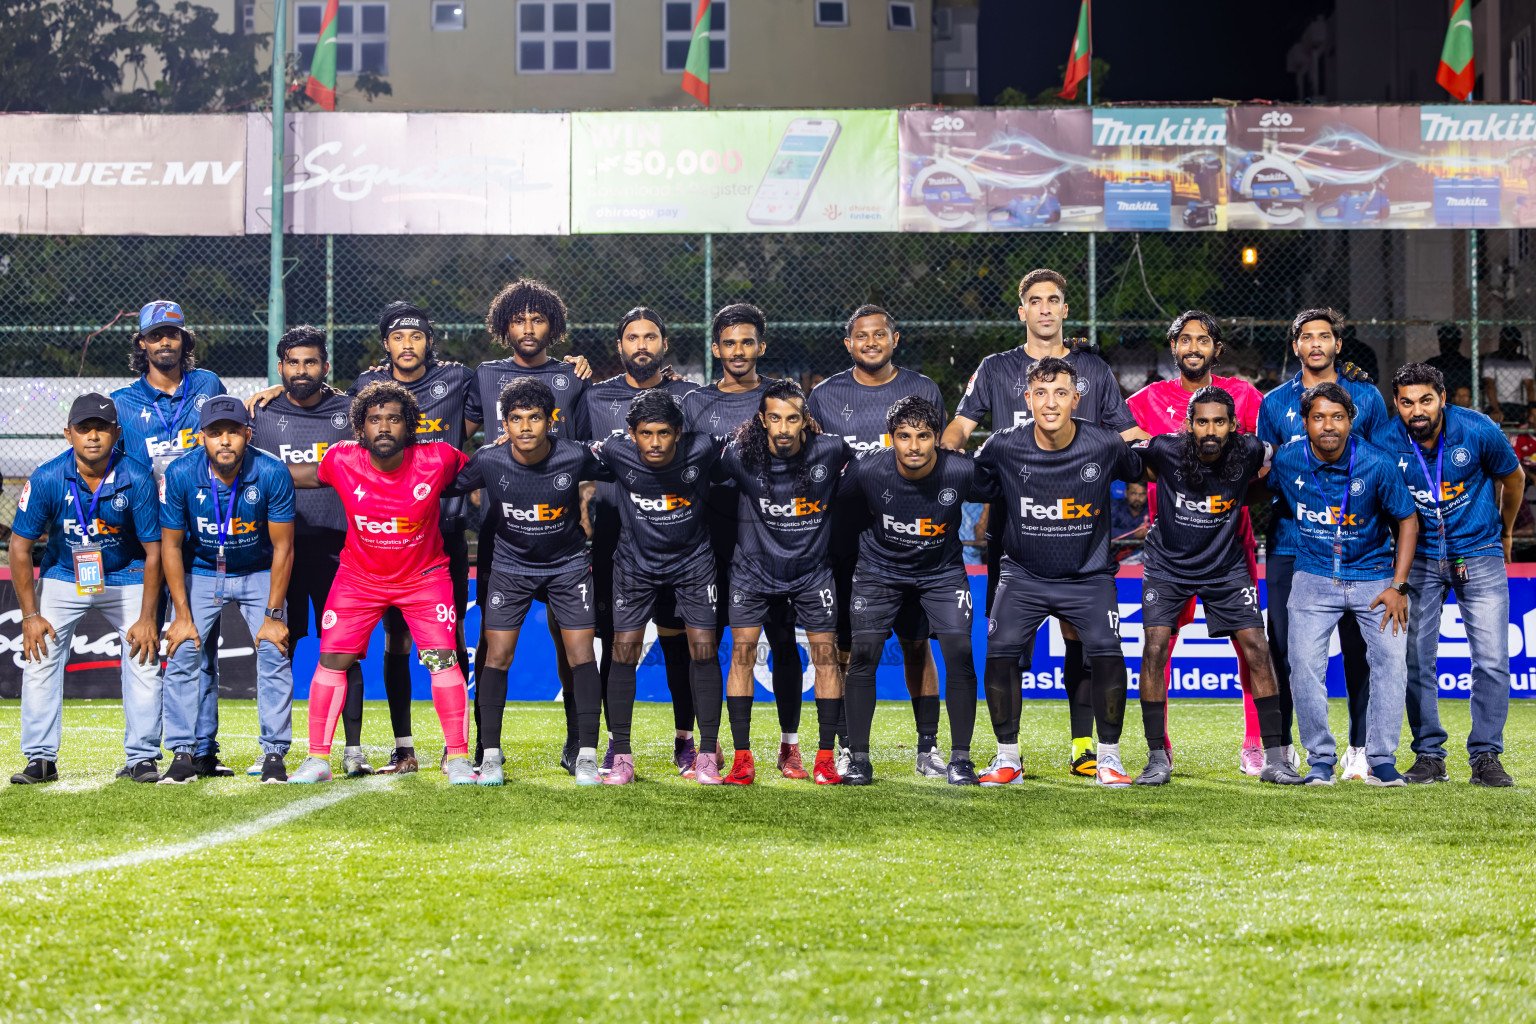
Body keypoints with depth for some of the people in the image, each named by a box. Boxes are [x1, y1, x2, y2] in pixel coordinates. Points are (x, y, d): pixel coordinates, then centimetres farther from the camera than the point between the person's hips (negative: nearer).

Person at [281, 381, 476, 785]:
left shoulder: (437, 460, -19)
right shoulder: (342, 461, -16)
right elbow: (312, 475, 6)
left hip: (424, 576, -1)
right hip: (359, 577, 1)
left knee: (443, 657, -11)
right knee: (332, 658, -4)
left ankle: (457, 758, 2)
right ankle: (317, 759, 7)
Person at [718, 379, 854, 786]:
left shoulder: (829, 450, -17)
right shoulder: (740, 455, -18)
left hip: (812, 567, 1)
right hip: (755, 567, 0)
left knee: (825, 652, -4)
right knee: (742, 650, -9)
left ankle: (826, 756, 5)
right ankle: (742, 758, -4)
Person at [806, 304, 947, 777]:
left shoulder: (923, 392, 7)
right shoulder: (825, 396, 7)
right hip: (845, 539, 0)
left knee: (916, 644, -1)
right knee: (847, 648, 2)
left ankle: (928, 747, 7)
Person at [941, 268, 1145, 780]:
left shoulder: (1093, 371, 14)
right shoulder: (996, 370, 12)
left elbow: (1130, 436, 14)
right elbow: (959, 428, 7)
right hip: (1011, 522, 0)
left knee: (1080, 633, -4)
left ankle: (1083, 744, 1)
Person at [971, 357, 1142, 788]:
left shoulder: (1105, 445, -11)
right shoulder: (1004, 447, -10)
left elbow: (1143, 476, 10)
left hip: (1088, 575, -1)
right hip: (1023, 575, 1)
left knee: (1107, 654, -19)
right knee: (1000, 654, -17)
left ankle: (1108, 758, -1)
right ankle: (1007, 759, 0)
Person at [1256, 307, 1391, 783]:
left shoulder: (1367, 398, 8)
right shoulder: (1275, 403, 10)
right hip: (1290, 541, 1)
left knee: (1358, 645, -1)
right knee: (1282, 648, 0)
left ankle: (1360, 748, 8)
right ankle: (1279, 745, 10)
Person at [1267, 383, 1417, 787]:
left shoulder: (1377, 465, -15)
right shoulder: (1287, 461, -11)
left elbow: (1407, 520, -4)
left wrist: (1398, 586, -8)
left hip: (1374, 576, 0)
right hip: (1315, 577, 0)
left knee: (1392, 660, -9)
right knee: (1305, 664, -12)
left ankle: (1381, 761, 2)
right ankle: (1320, 760, 1)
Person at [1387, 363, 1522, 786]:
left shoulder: (1479, 431, -14)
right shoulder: (1387, 444, -12)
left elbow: (1513, 479, 6)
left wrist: (1505, 533, 19)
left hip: (1479, 553, -1)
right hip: (1420, 557, 1)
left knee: (1492, 660, -8)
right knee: (1416, 659, -3)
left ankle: (1485, 756, 1)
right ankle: (1429, 755, 8)